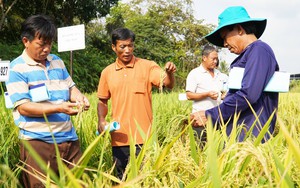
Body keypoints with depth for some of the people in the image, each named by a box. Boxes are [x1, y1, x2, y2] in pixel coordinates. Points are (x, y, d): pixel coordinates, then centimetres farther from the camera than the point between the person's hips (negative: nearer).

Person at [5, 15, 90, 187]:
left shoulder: (57, 61, 12)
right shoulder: (17, 68, -7)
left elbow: (70, 87, 19)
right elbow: (23, 107, -14)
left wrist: (78, 97, -6)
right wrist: (59, 108, -24)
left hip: (69, 138, 6)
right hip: (37, 142, -5)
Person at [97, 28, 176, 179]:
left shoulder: (147, 66, -2)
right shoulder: (107, 72, 7)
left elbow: (168, 84, -15)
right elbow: (102, 100, 15)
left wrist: (169, 73, -36)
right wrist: (101, 120, -2)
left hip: (143, 138, -3)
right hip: (119, 138, 3)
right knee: (122, 178, 14)